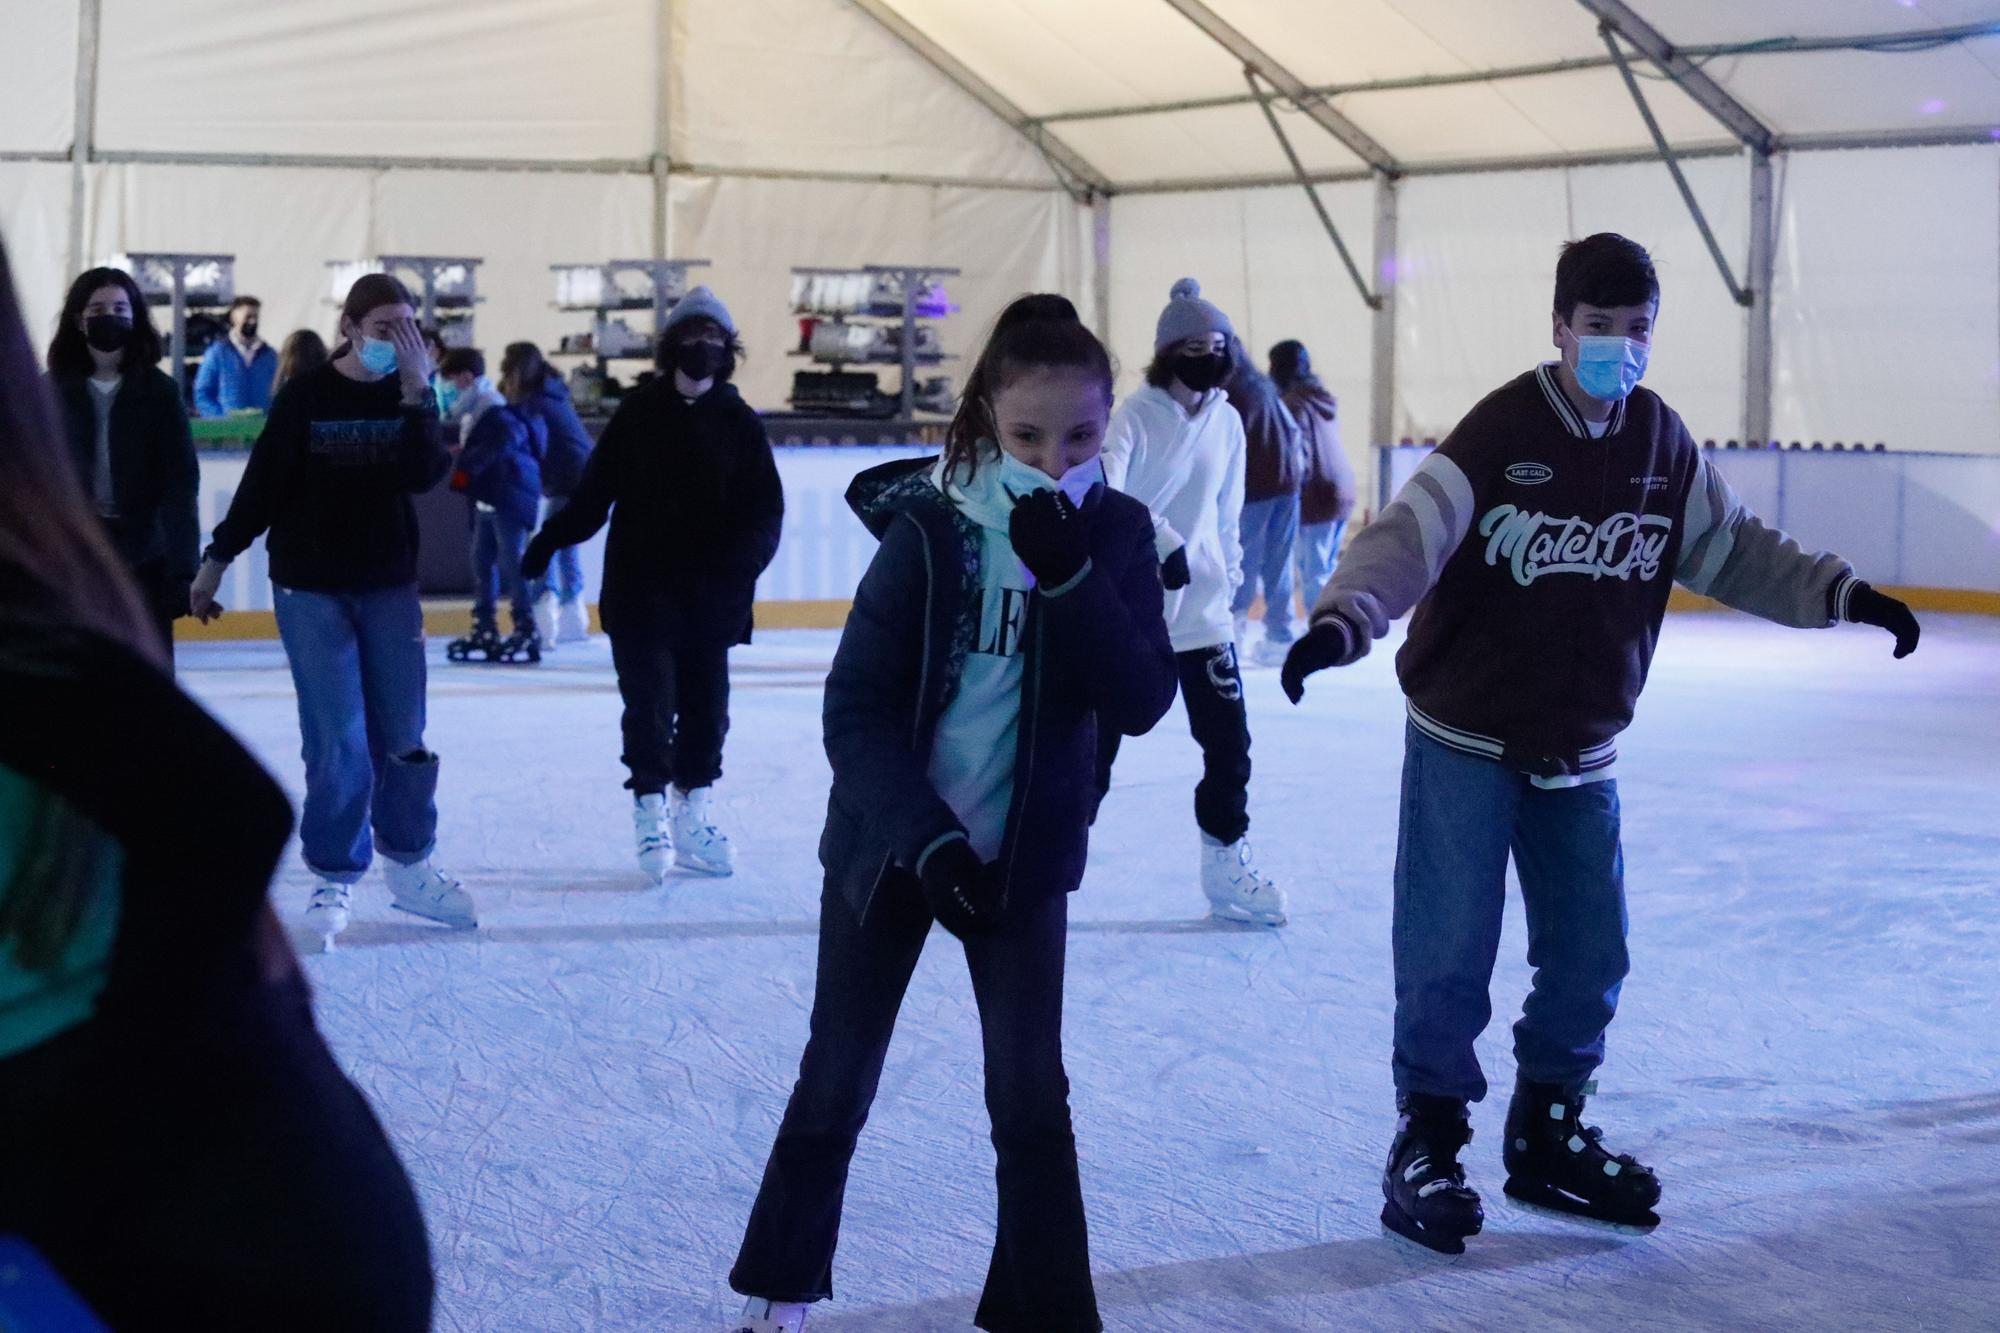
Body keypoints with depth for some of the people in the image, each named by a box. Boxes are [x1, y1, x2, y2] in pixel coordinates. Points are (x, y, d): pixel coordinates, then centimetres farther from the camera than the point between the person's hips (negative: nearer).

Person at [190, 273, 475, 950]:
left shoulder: (411, 394, 1)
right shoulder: (306, 396, -7)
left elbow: (424, 475, -15)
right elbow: (262, 483, -1)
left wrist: (417, 392, -21)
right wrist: (218, 557, 3)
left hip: (390, 587, 3)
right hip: (311, 589, -3)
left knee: (401, 736, 5)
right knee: (338, 742, -6)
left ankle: (408, 864, 20)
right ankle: (335, 876, 7)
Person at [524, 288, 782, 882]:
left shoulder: (741, 424, 5)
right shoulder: (638, 412, 4)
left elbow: (765, 511, 0)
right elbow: (594, 490, 4)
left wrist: (739, 566, -17)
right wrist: (551, 538, -9)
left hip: (710, 600, 1)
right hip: (639, 591, -1)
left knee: (706, 709, 6)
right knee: (650, 706, -4)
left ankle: (693, 817, 18)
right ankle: (651, 815, 7)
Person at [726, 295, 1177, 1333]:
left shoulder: (1116, 533, -7)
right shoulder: (928, 529, -15)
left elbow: (1141, 702, -16)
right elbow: (856, 707, -15)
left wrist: (1071, 578, -28)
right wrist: (925, 835, -25)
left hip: (1024, 856, 2)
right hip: (887, 843, -1)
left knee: (1031, 1095, 3)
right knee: (837, 1081, 10)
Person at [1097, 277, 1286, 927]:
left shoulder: (1227, 422, 5)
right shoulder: (1136, 414, -10)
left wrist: (1230, 575, 16)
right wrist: (1163, 540, -31)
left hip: (1202, 608, 4)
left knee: (1229, 740, 3)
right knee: (1098, 739, 3)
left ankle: (1228, 871, 16)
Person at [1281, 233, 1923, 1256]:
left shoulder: (1662, 444, 0)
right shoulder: (1500, 431, -17)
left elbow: (1733, 550, 11)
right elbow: (1408, 536, -27)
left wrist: (1841, 594, 2)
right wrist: (1343, 620, -43)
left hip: (1579, 756, 5)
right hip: (1466, 743, -5)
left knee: (1591, 957, 9)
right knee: (1449, 959, -3)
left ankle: (1547, 1134, 27)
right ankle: (1426, 1143, 13)